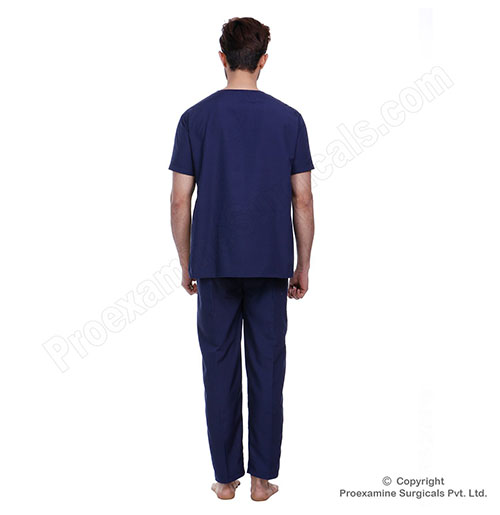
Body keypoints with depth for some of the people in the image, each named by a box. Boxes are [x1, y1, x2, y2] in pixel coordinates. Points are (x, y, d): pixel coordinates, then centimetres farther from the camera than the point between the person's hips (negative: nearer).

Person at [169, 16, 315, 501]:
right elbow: (303, 201, 0)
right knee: (266, 368, 9)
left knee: (220, 367, 9)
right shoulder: (289, 119, 0)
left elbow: (180, 201, -2)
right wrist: (302, 266, 9)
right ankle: (262, 477, 18)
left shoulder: (195, 118, -1)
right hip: (271, 263, 1)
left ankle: (226, 477, 19)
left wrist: (187, 265, 9)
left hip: (215, 263, 0)